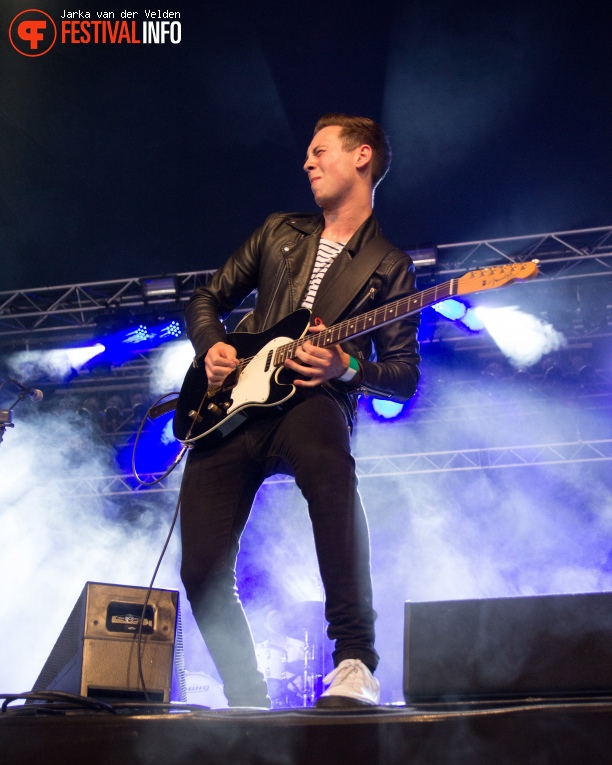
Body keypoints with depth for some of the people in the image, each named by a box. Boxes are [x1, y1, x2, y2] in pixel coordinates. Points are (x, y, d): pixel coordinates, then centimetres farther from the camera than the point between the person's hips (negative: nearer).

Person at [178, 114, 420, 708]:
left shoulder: (389, 267, 11)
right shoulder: (279, 232, 22)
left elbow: (405, 374, 6)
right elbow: (207, 298, 26)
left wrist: (346, 367, -14)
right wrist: (211, 346, 4)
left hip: (311, 400, -4)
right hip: (233, 401, 4)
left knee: (331, 474, -42)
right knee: (202, 570, -11)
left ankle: (355, 664, -40)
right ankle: (247, 701, 9)